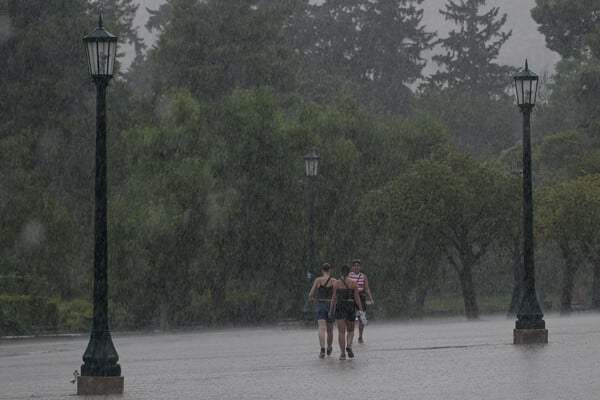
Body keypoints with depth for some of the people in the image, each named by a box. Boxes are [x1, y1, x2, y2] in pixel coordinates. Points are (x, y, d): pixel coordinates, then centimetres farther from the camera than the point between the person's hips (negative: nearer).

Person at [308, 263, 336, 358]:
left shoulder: (318, 280, 0)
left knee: (321, 329, -10)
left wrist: (310, 298, 23)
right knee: (330, 330, 18)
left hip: (320, 306, 0)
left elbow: (310, 294, 1)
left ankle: (322, 350, -29)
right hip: (330, 306, 0)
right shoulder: (333, 281, -4)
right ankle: (329, 349, 38)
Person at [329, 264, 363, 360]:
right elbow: (357, 298, -3)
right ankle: (348, 345, -13)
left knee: (341, 331, 3)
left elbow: (334, 298, -2)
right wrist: (361, 310, 1)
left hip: (340, 306, 0)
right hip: (351, 307, 0)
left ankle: (343, 353, -3)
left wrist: (331, 310, 4)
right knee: (350, 330, 15)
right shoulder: (353, 283, -1)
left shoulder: (337, 283, -1)